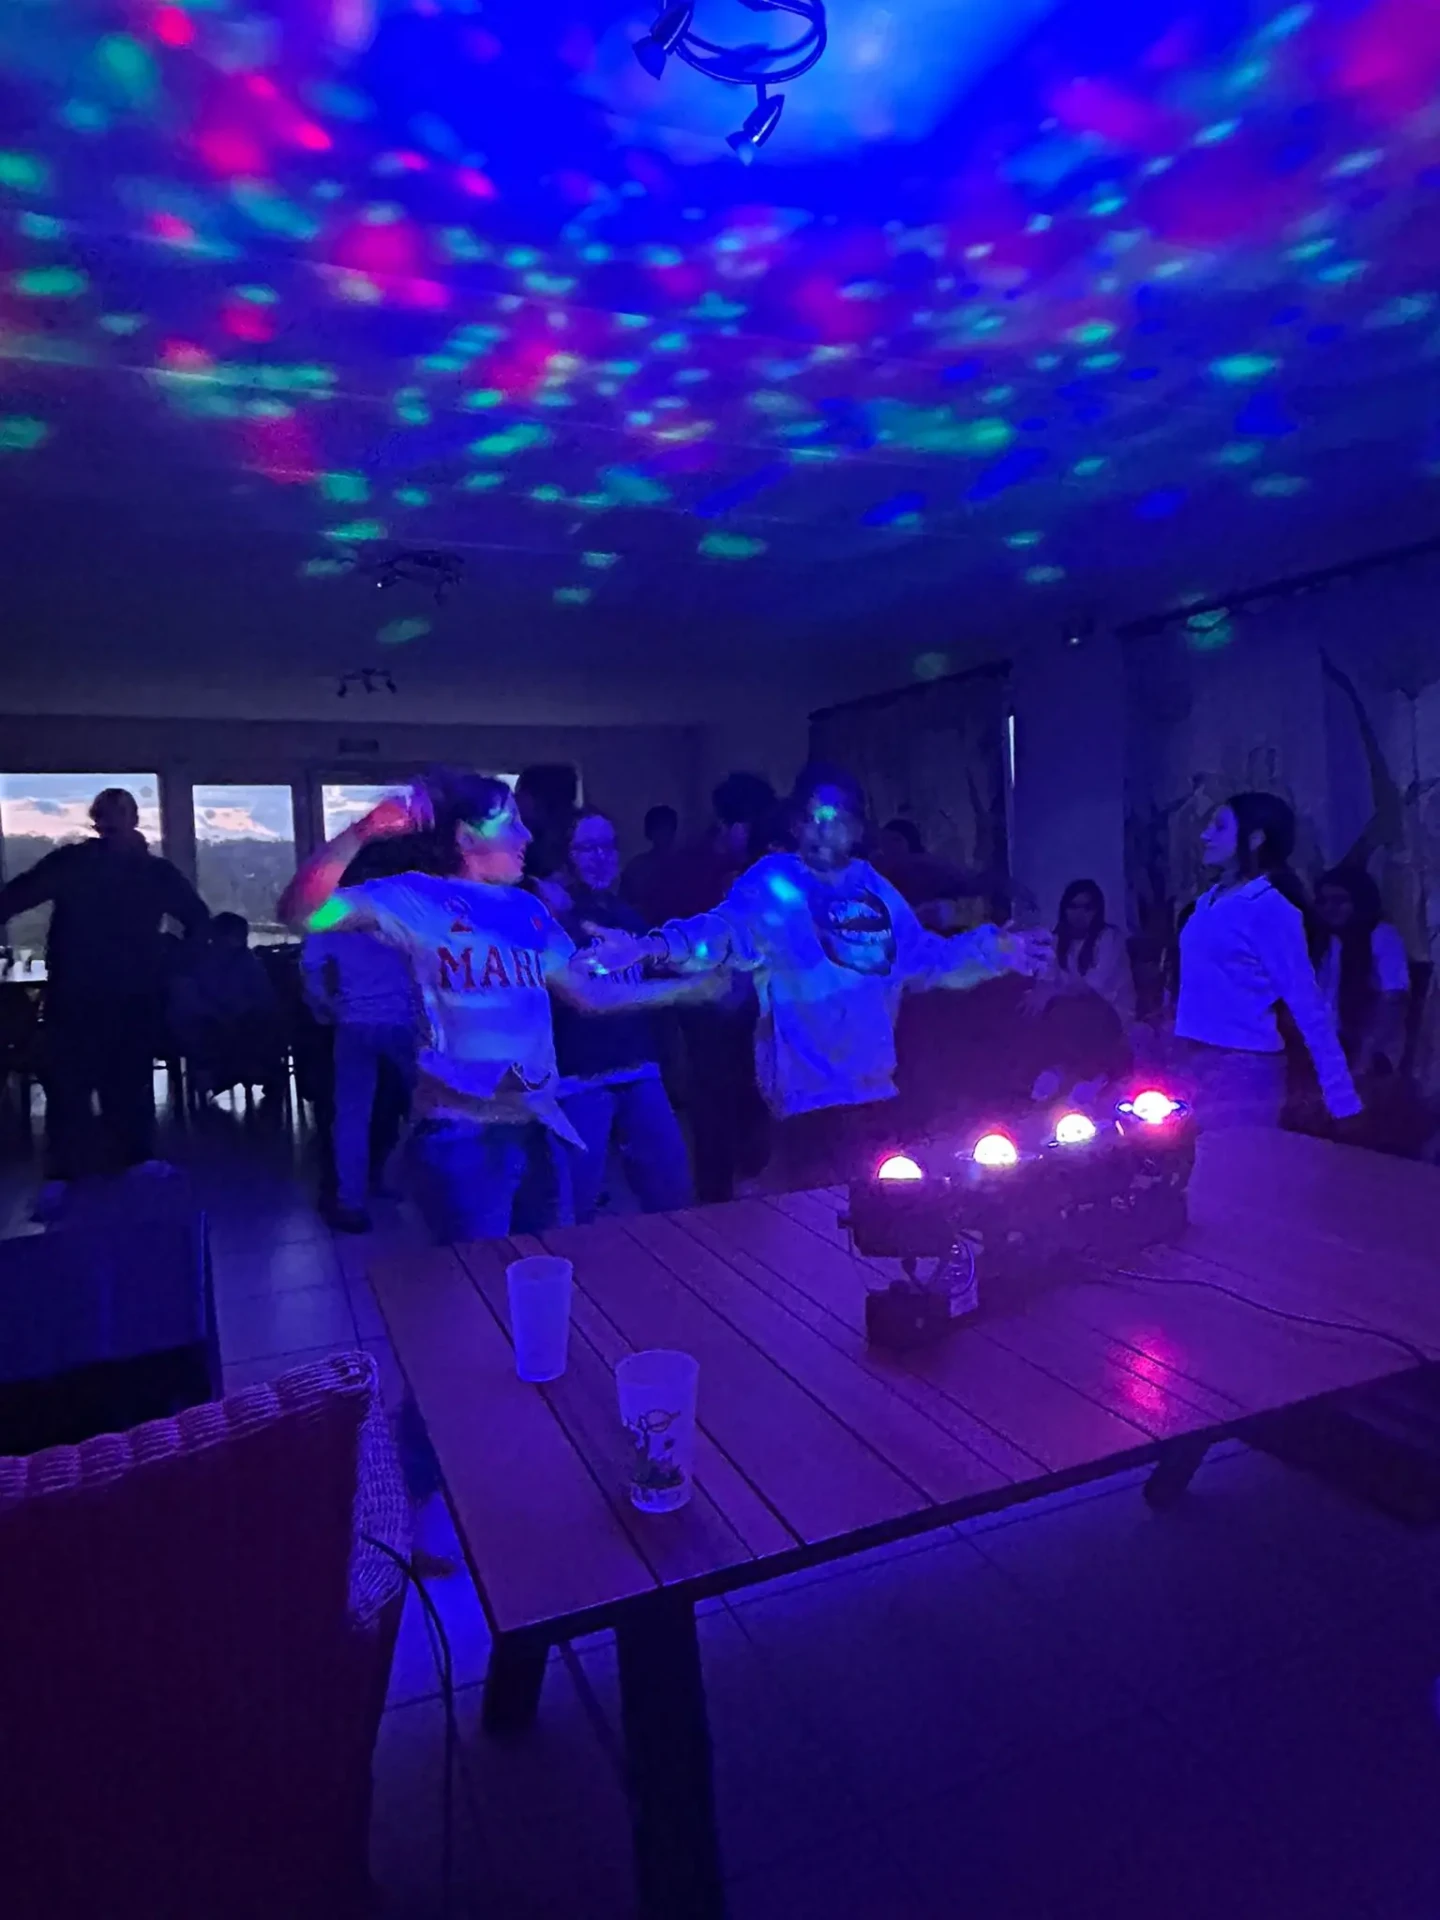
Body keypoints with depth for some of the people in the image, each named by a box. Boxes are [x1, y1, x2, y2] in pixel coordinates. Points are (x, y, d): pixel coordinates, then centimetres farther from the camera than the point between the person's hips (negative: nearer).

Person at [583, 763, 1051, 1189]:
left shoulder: (875, 889, 9)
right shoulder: (771, 885, -8)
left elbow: (924, 959, 18)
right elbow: (724, 929, -25)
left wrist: (994, 950, 11)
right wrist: (653, 947, -43)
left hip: (875, 1085, 6)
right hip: (810, 1089, -6)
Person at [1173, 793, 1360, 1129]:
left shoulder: (1269, 907, -11)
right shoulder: (1207, 903, 9)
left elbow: (1306, 1004, -12)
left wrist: (1342, 1099, -14)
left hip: (1243, 1067, -7)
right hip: (1194, 1064, 7)